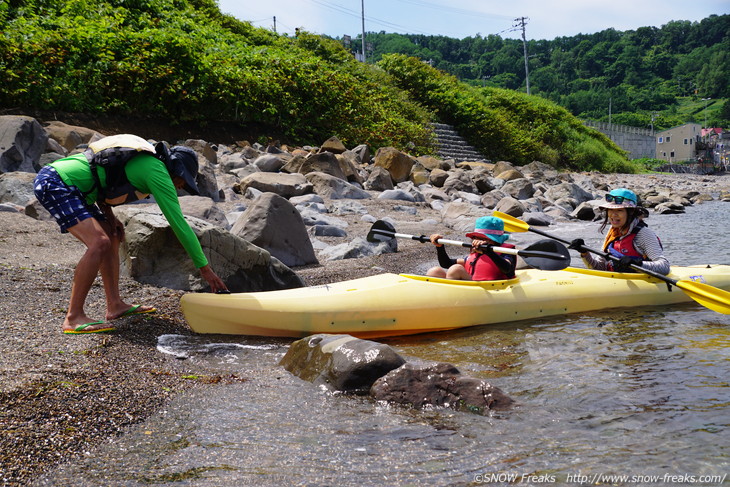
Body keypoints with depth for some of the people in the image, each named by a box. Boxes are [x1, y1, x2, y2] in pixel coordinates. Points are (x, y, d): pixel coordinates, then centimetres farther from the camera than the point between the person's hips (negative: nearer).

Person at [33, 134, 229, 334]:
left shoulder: (142, 159, 17)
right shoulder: (157, 170, -11)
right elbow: (178, 222, -12)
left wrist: (108, 214, 8)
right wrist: (204, 267, -8)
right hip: (54, 183, -11)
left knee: (112, 238, 12)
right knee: (99, 243, -20)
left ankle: (115, 305, 12)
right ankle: (73, 318, -16)